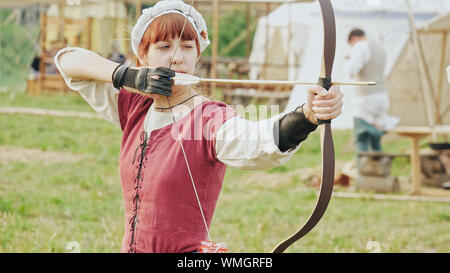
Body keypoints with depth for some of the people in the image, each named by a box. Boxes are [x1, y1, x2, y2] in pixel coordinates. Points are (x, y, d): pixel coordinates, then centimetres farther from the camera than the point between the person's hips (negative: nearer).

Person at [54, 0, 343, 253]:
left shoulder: (211, 120, -14)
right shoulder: (135, 109, 4)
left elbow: (257, 141, -35)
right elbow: (67, 60, 5)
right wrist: (127, 76, -12)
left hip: (189, 248, -6)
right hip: (132, 246, 6)